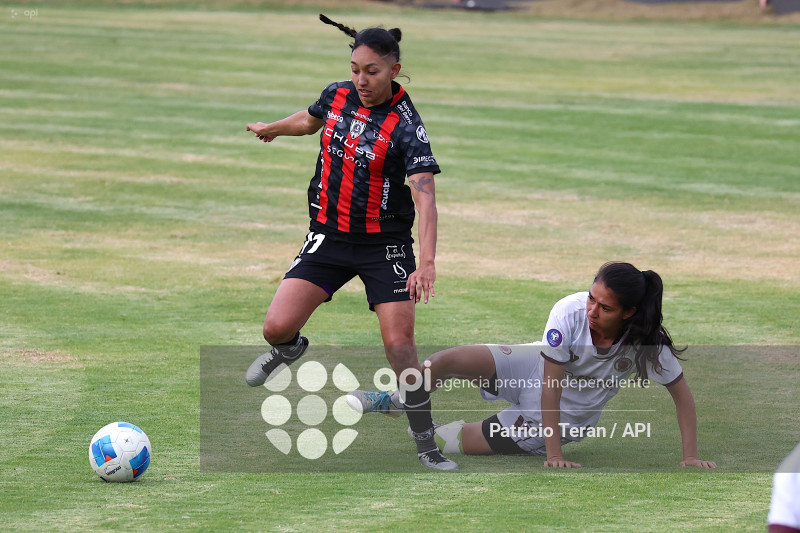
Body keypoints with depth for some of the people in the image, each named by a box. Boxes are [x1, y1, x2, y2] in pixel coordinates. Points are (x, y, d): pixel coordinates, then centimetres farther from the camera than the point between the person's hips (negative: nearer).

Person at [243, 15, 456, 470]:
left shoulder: (405, 125, -19)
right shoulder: (337, 96, -3)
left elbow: (424, 196, -28)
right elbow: (311, 120, 23)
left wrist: (427, 263, -41)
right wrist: (272, 129, 43)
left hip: (385, 244, -4)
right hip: (329, 236, 4)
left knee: (400, 342, -13)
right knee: (278, 326, -10)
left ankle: (427, 444, 2)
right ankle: (290, 349, 30)